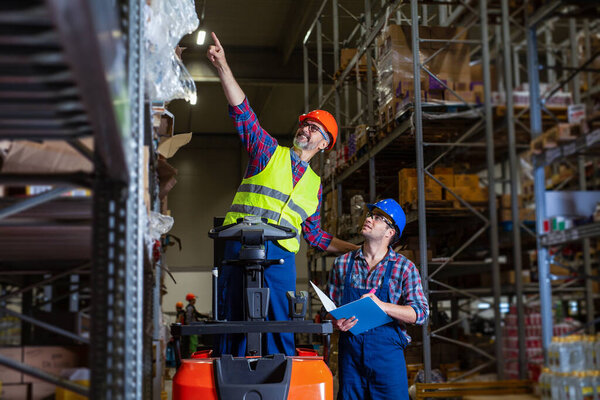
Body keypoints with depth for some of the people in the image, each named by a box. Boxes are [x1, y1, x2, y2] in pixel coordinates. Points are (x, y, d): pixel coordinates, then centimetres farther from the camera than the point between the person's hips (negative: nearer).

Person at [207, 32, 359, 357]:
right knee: (234, 325, -8)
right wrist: (222, 67, -9)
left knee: (280, 332, -5)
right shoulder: (269, 151, 14)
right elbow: (241, 111, 2)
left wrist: (359, 249, 24)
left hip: (281, 255, 3)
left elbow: (315, 235, 27)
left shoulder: (314, 184, 23)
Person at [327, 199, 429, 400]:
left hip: (386, 351, -2)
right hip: (350, 350, 2)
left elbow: (420, 313, -9)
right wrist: (336, 322, -11)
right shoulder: (343, 263, 7)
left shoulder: (404, 268, -1)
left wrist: (382, 306, -23)